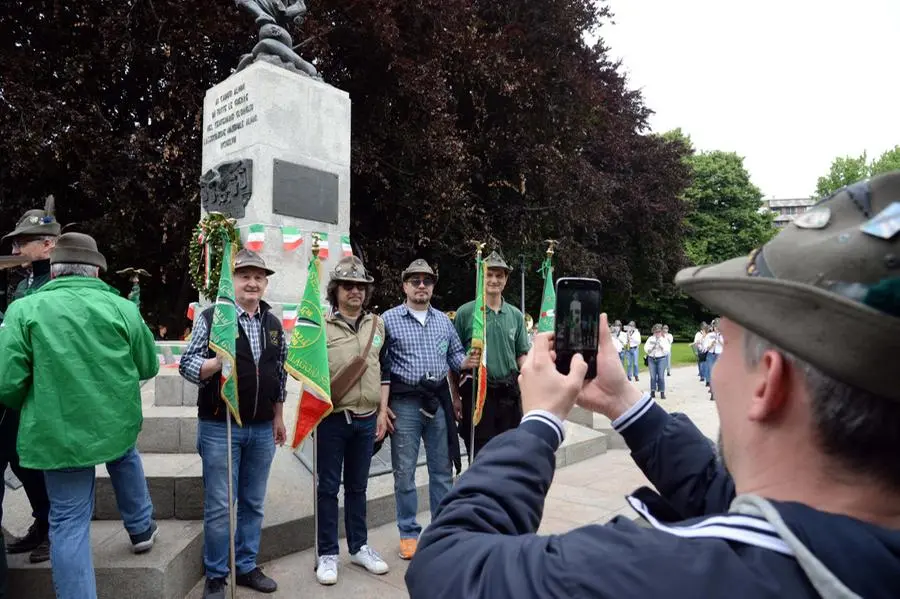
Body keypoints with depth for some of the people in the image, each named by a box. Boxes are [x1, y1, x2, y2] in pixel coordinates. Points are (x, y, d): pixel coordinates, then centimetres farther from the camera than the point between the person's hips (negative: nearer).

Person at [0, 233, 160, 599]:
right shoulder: (122, 308, -5)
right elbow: (148, 368, 6)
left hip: (57, 434, -1)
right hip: (118, 423, 2)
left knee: (69, 521, 9)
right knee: (124, 459, 34)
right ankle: (141, 529, 45)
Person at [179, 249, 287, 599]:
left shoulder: (274, 323, 8)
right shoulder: (211, 317, -6)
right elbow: (186, 364, -9)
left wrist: (278, 418, 13)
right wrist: (218, 361, -29)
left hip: (262, 429, 4)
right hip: (220, 427, -4)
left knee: (253, 503, 14)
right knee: (219, 506, 5)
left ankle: (246, 567, 30)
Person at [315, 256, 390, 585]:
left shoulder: (378, 324, 7)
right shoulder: (321, 326, -6)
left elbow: (384, 371, 11)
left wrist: (382, 411, 7)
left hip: (366, 419, 4)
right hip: (332, 419, -3)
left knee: (357, 486, 16)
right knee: (329, 487, 7)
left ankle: (359, 547, 30)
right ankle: (327, 553, 22)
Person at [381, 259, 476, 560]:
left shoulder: (443, 320, 10)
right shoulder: (389, 319, -3)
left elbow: (455, 354, 13)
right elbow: (379, 365, -4)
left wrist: (465, 362, -10)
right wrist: (382, 405, -8)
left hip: (439, 400, 4)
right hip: (405, 402, -4)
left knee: (442, 468, 12)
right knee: (405, 471, 6)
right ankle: (409, 533, 22)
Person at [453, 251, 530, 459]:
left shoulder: (515, 315, 9)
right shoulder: (466, 312, -2)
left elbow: (522, 356, 14)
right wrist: (455, 396, -5)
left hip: (509, 393, 4)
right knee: (480, 453, 4)